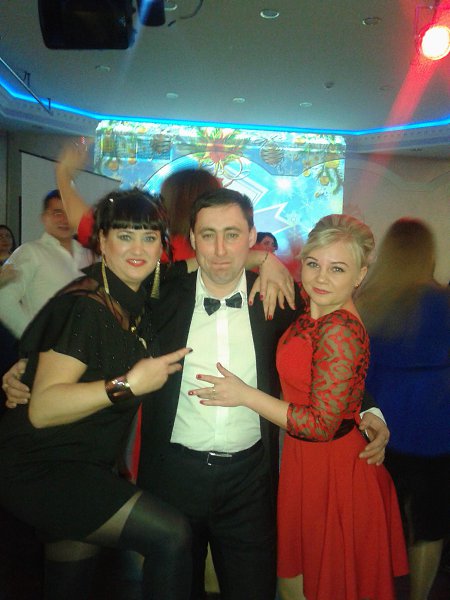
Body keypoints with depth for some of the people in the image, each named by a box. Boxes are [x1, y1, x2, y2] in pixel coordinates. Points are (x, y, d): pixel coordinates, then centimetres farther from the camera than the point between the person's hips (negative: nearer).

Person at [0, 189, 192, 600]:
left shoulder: (137, 303, 1)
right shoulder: (85, 306, -23)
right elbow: (41, 408, -26)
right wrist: (128, 385, -32)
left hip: (86, 471, 8)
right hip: (39, 470, -8)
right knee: (170, 534, -19)